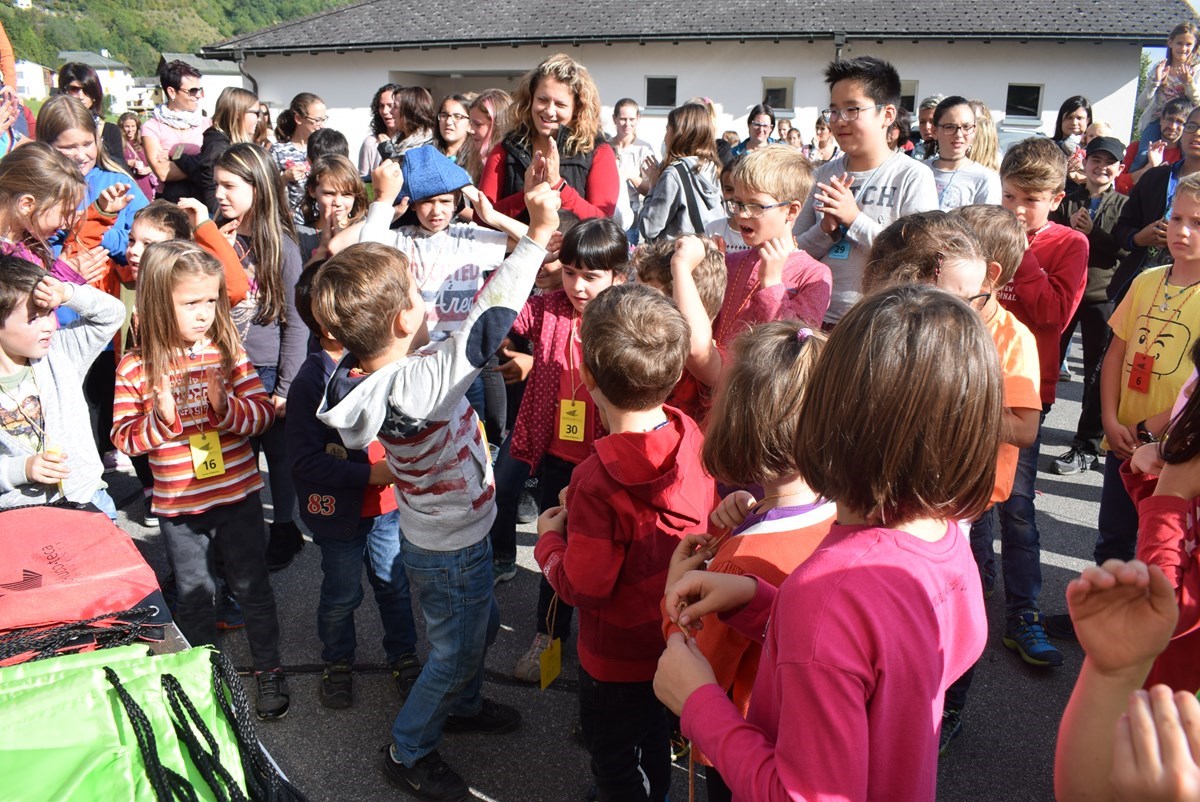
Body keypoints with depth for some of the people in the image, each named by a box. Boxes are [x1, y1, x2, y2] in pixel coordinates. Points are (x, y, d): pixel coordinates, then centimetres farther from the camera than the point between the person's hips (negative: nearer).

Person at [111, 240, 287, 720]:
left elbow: (263, 410, -8)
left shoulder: (227, 349, -9)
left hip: (237, 495, 0)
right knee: (193, 594, 18)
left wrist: (227, 406, -27)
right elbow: (123, 437, -6)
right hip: (178, 506, 0)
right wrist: (159, 418, -25)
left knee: (252, 587, 14)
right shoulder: (135, 367, -10)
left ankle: (269, 669, 32)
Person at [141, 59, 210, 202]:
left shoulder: (207, 124, 9)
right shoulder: (152, 127, 3)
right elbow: (162, 173, -9)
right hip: (169, 201, -1)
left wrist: (176, 159, -7)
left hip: (204, 197, 2)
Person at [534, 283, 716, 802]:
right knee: (655, 735, 33)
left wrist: (549, 538, -7)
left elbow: (582, 588, -26)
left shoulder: (598, 481, -36)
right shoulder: (694, 439, -16)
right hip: (676, 640, 7)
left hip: (618, 656, -6)